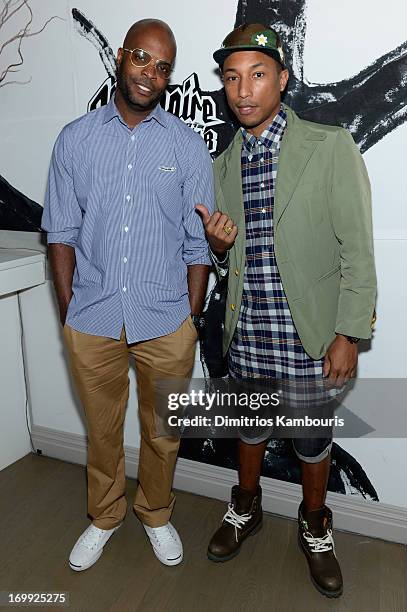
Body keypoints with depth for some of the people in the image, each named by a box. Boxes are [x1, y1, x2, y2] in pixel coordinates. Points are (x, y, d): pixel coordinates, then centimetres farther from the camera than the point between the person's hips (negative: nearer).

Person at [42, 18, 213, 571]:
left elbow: (197, 244, 1)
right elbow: (62, 232, 4)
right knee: (102, 430, 19)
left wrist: (192, 320, 0)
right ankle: (104, 517, 45)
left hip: (166, 321, 0)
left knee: (163, 432, 16)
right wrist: (68, 309, 0)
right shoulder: (75, 138, 3)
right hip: (92, 319, 1)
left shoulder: (188, 145, 0)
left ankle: (156, 514, 44)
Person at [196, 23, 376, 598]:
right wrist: (219, 245, -10)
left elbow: (357, 252, -9)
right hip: (246, 331, 4)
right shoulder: (224, 164, 6)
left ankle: (315, 525, 42)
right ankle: (246, 508, 47)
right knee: (249, 423, 21)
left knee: (313, 437, 15)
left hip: (310, 333, -3)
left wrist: (349, 336, -12)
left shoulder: (332, 148, -8)